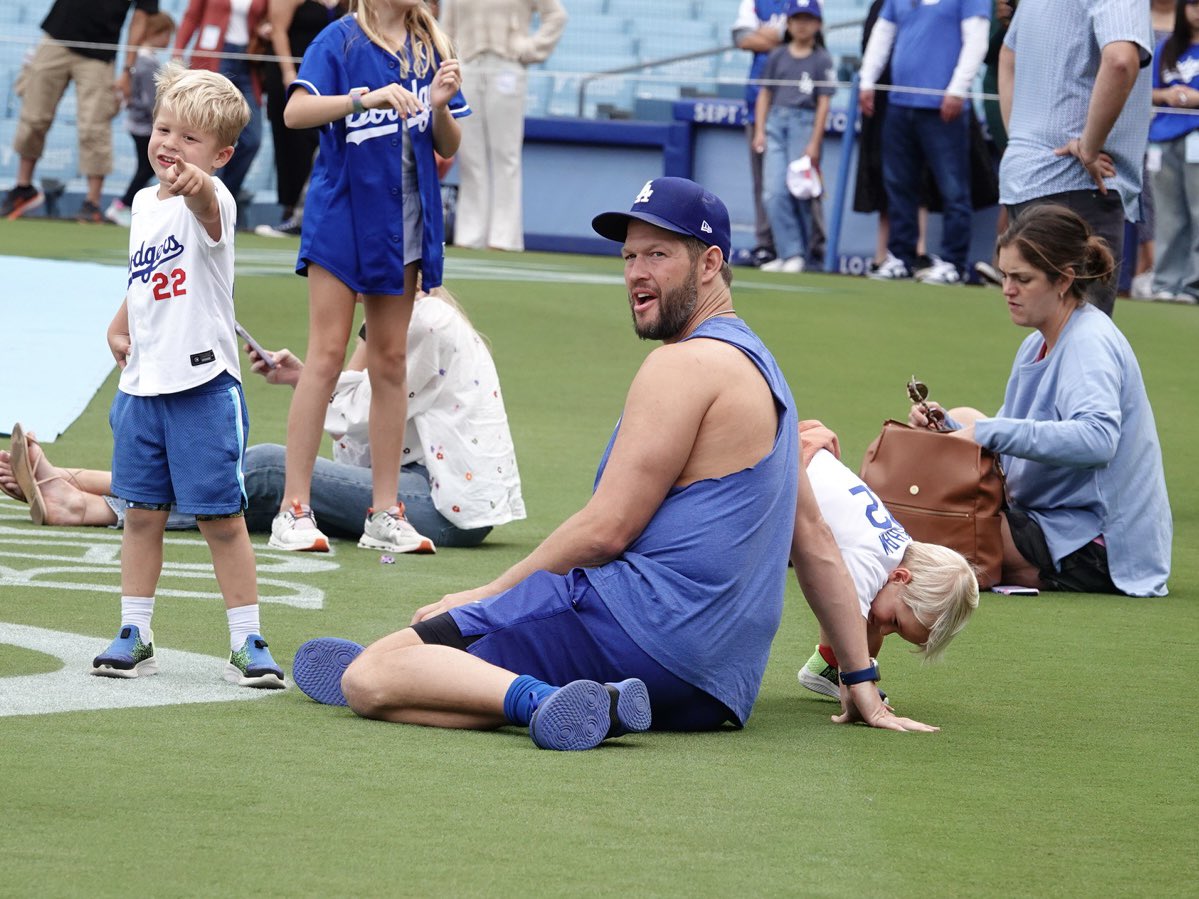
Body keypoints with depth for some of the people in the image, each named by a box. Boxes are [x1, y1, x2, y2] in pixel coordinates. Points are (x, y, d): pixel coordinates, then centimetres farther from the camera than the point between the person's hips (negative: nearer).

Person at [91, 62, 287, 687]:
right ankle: (134, 636, 19)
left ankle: (247, 643, 5)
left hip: (204, 383, -6)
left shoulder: (210, 201, -13)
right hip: (143, 383, 6)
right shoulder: (144, 202, 10)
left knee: (221, 517, -3)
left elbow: (207, 208, -40)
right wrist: (120, 326, 16)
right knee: (142, 512, 11)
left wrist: (195, 186, -61)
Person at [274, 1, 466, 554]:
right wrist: (367, 97, -32)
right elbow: (296, 112, -21)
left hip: (403, 222, 5)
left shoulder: (431, 48, 8)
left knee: (390, 362, 8)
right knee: (327, 356, -7)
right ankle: (294, 510, -5)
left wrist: (440, 107, -10)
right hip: (341, 215, -5)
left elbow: (448, 148, 10)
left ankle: (384, 514, 12)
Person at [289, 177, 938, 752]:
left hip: (638, 623, -9)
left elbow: (605, 530, -11)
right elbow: (814, 540, 28)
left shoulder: (685, 364, -6)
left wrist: (480, 598, -1)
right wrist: (861, 682, 30)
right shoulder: (759, 370, 24)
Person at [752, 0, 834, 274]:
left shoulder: (822, 60, 1)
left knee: (797, 192, -5)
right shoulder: (777, 56, 12)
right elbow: (765, 94, 14)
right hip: (776, 121, 3)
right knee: (773, 192, -7)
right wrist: (760, 131, 4)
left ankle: (797, 254, 3)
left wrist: (814, 143, -7)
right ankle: (788, 252, -5)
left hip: (804, 123, -3)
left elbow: (823, 103, -2)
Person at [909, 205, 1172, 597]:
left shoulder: (1091, 343, -17)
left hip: (1095, 548, -10)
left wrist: (989, 431, -34)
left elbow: (1097, 439, -35)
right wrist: (948, 428, -5)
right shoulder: (1038, 345, 13)